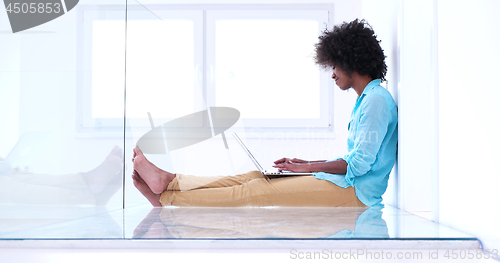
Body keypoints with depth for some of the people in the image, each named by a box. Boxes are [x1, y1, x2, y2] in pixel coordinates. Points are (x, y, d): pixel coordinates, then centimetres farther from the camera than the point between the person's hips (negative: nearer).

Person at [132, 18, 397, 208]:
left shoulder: (377, 99, -11)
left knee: (259, 190, -15)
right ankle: (168, 181, -5)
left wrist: (307, 167, -12)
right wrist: (306, 163, 14)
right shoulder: (365, 99, 21)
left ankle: (166, 197, -13)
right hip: (343, 184, 9)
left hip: (355, 191, -9)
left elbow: (360, 164, -18)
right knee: (256, 177, -3)